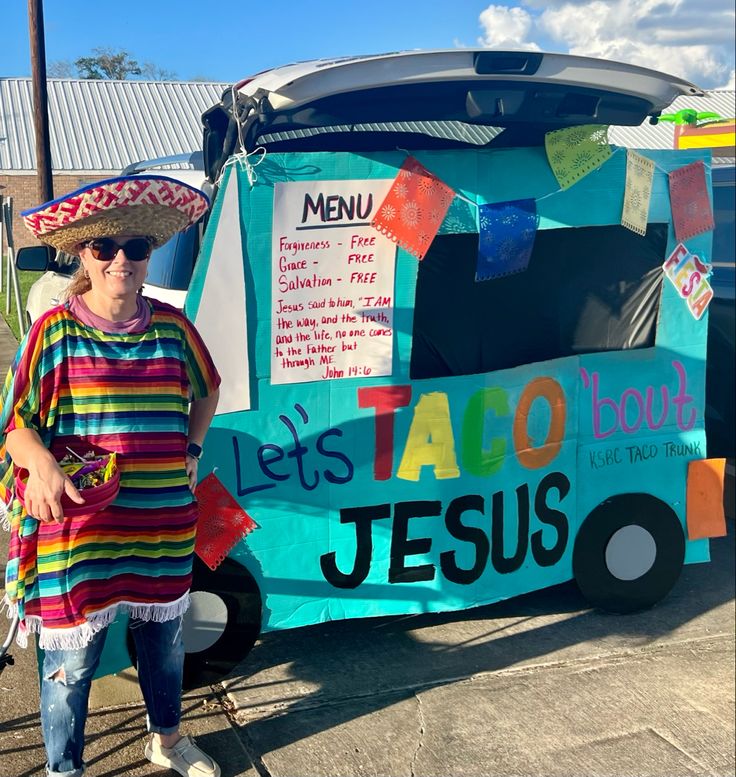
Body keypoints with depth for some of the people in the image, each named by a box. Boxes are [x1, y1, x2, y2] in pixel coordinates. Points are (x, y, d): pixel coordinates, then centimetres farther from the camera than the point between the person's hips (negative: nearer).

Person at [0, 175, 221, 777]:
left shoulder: (172, 326, 3)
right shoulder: (54, 331, -8)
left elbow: (206, 390, 20)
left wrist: (193, 448, 9)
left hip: (164, 522, 4)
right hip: (78, 528, -3)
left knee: (164, 636, 20)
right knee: (73, 659, 4)